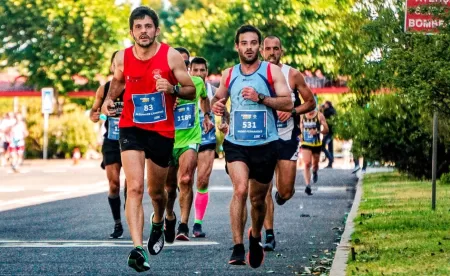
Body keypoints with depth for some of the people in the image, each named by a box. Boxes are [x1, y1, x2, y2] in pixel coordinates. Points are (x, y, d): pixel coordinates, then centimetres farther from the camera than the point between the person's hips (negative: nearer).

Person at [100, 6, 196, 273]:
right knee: (135, 188, -18)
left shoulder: (171, 56, -9)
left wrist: (172, 88, -23)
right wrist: (109, 99, -1)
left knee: (156, 191, 15)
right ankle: (138, 248, -27)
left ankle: (158, 223, 50)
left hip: (162, 131, 0)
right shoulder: (122, 58, -4)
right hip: (131, 129, 0)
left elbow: (191, 90, -3)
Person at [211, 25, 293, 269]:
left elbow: (288, 103, -9)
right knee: (240, 189, -22)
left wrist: (260, 97, -21)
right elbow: (218, 96, 22)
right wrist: (215, 104, -2)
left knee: (258, 198, 11)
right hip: (236, 143, 0)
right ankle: (238, 247, -20)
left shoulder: (272, 71, -2)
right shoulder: (228, 74, 5)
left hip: (265, 145, 0)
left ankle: (255, 236, 41)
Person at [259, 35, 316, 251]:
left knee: (285, 192, 0)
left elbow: (311, 103, 3)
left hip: (287, 138, 0)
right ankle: (269, 236, -1)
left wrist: (293, 111, -14)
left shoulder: (293, 75, -2)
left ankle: (282, 194, 38)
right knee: (264, 189, -7)